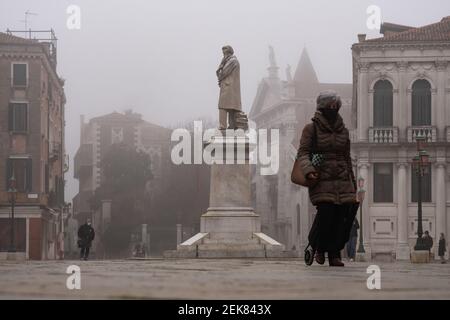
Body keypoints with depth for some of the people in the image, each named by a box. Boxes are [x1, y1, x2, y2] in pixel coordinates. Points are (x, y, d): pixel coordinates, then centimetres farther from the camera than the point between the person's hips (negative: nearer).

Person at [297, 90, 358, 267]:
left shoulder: (343, 130, 18)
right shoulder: (311, 128, 5)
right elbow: (303, 152, -2)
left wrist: (353, 184, 21)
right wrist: (308, 171, -21)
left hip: (342, 180, 4)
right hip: (322, 179, -4)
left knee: (343, 215, -9)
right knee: (325, 211, -18)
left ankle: (334, 254, -2)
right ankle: (319, 247, 8)